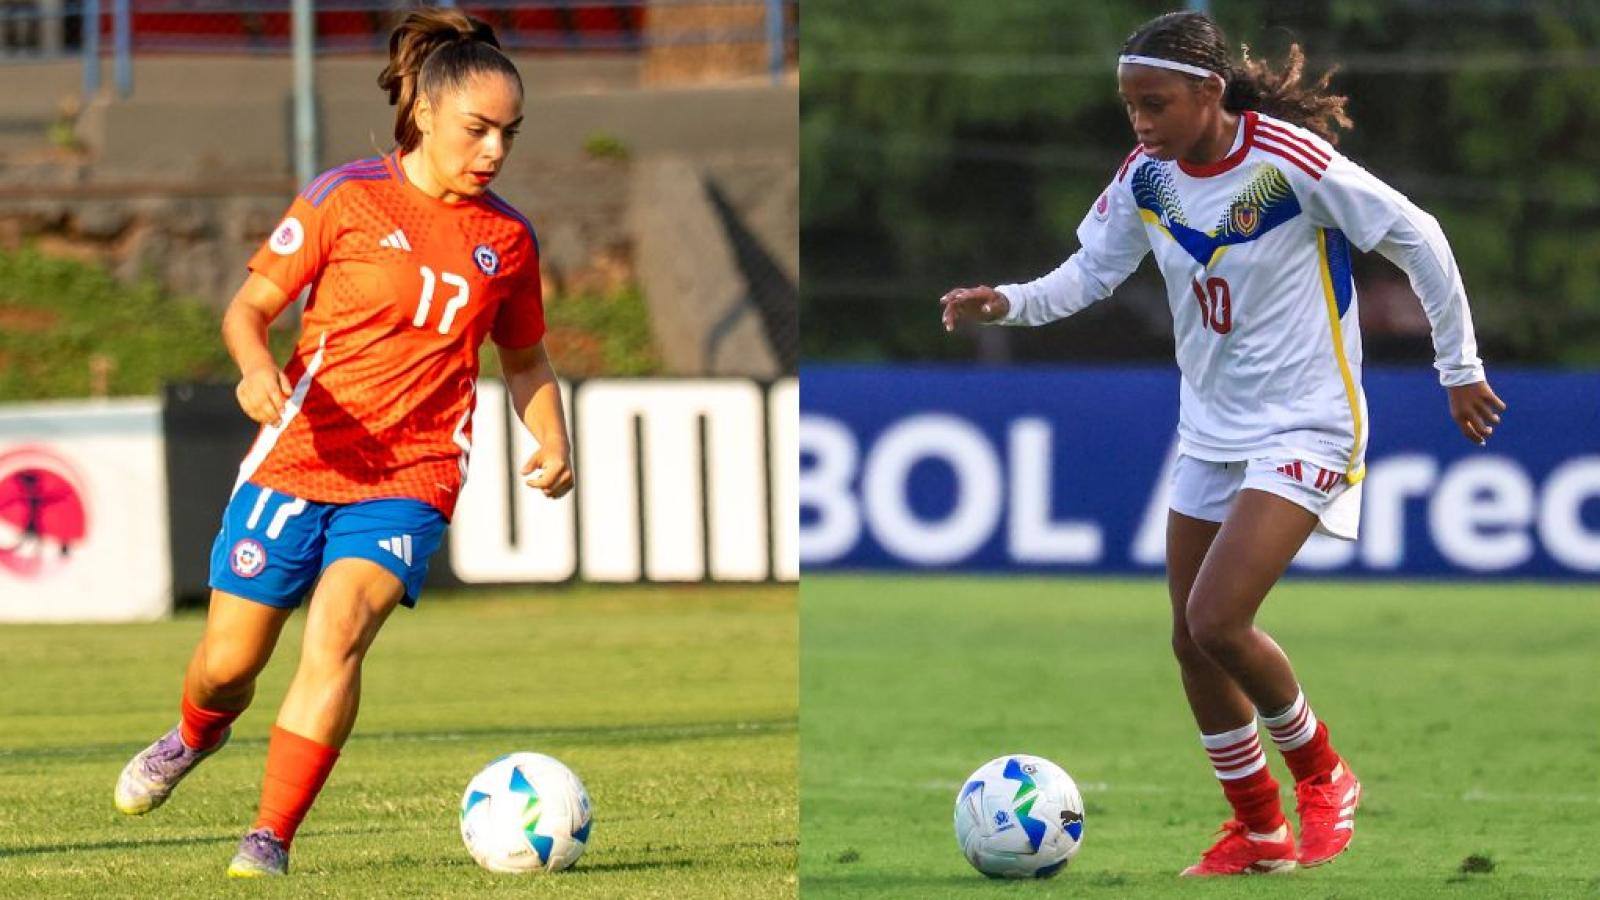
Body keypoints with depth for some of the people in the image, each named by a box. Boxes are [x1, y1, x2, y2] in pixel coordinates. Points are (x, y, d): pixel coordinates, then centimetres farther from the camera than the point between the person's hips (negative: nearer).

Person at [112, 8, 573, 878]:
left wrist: (551, 441, 3)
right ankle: (197, 733, 44)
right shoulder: (345, 198, -4)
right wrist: (254, 365, -22)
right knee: (229, 662, 6)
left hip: (409, 480, 1)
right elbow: (250, 304, 0)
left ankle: (269, 840, -18)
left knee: (336, 633, -24)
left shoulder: (507, 239, 5)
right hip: (297, 457, -1)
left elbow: (524, 356, 20)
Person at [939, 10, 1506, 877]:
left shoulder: (1290, 162, -21)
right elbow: (1092, 271, 6)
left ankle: (1322, 776, 6)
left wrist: (1459, 365, -4)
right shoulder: (1147, 175, -3)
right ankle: (1258, 830, 24)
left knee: (1217, 622, -19)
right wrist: (1009, 303, -15)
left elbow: (1415, 237, -11)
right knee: (1192, 641, 7)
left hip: (1304, 427, -7)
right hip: (1210, 430, 7)